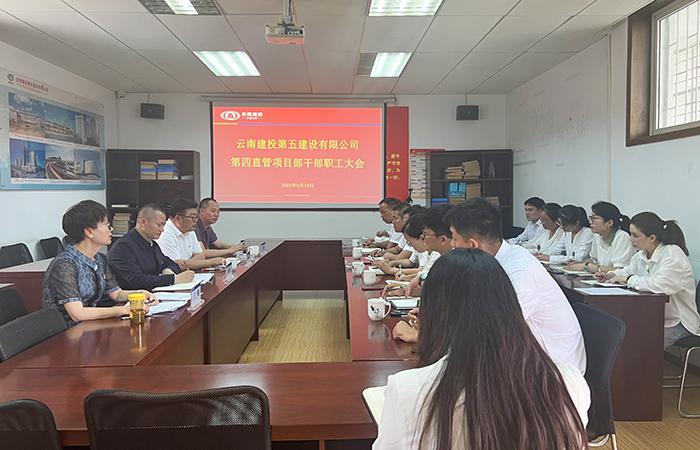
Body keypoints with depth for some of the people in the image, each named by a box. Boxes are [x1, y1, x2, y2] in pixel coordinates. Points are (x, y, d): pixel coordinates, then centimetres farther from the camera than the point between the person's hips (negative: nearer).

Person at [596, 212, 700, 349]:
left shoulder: (673, 254, -19)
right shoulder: (641, 255, 6)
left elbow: (660, 285, -34)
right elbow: (629, 270, 26)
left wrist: (628, 279, -20)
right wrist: (611, 275, 4)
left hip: (677, 322, -7)